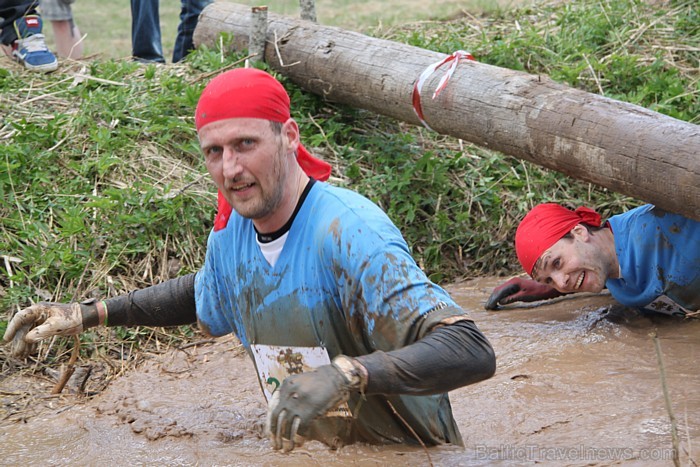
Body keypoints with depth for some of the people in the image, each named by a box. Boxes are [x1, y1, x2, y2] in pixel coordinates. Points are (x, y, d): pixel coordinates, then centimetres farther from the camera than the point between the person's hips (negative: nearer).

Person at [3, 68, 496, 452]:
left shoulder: (349, 232, -26)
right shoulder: (231, 231, -3)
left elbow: (473, 353, -35)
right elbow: (202, 291, 22)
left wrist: (344, 375, -49)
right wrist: (90, 314, 13)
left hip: (405, 452, -5)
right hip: (304, 447, 6)